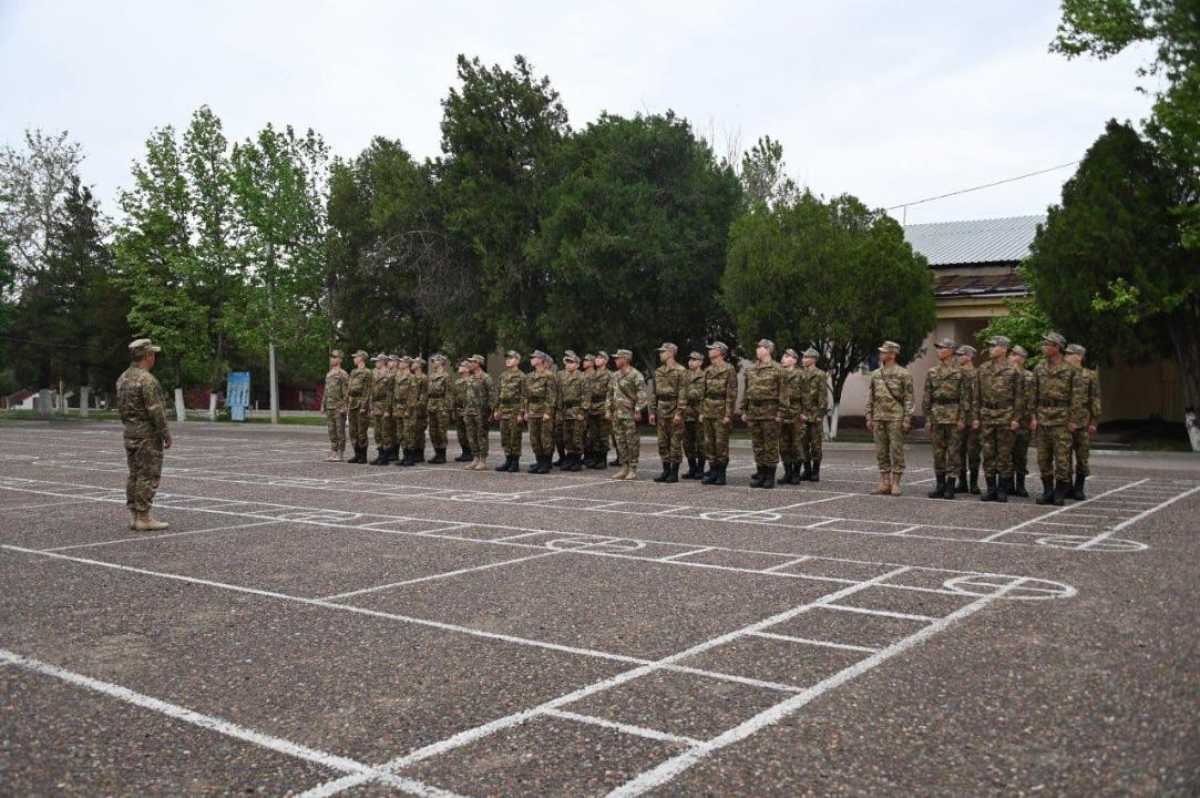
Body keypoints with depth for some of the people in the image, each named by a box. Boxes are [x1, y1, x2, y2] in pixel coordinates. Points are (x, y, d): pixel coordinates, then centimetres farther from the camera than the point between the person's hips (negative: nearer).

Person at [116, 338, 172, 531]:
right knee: (148, 476, -5)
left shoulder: (123, 378, 11)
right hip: (148, 434, -9)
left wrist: (129, 426, 21)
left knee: (135, 475, 11)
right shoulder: (147, 379, -18)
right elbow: (156, 411, -20)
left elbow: (120, 407, 15)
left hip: (129, 433, 9)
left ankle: (134, 516, 14)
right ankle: (143, 518, -5)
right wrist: (166, 434, -13)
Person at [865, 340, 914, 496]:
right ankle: (884, 484, 11)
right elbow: (870, 397, 14)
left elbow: (908, 399, -5)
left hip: (895, 419, -5)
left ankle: (895, 484, 3)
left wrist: (907, 420, -12)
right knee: (881, 452, 6)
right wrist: (869, 418, 8)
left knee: (896, 452, -2)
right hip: (879, 418, 5)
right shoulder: (875, 374, 12)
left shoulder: (903, 374, -3)